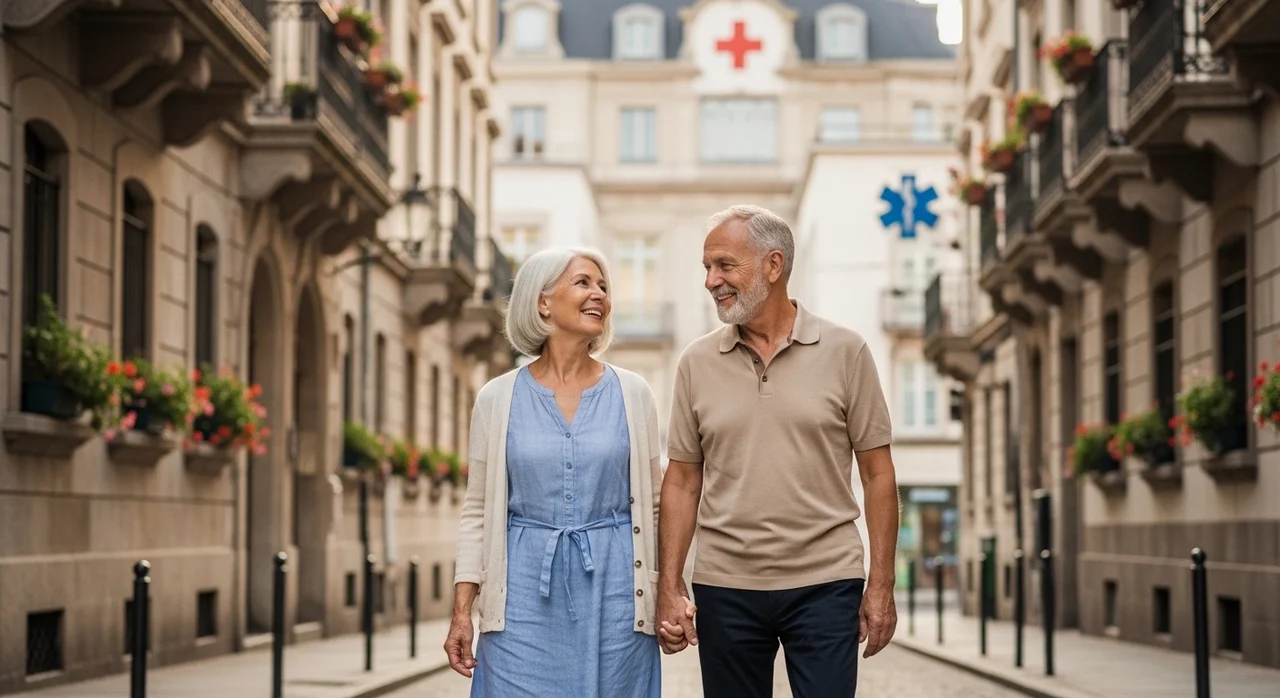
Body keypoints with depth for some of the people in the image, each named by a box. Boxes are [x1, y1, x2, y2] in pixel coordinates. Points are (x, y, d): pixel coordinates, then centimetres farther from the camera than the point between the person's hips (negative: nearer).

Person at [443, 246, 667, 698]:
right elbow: (478, 511, 5)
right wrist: (462, 610, 0)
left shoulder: (632, 394, 4)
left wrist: (666, 595, 3)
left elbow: (652, 505, 8)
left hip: (613, 592, 1)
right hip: (525, 592, 0)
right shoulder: (498, 399, 3)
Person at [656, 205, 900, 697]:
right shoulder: (697, 362, 5)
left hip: (825, 584, -2)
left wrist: (881, 585, -3)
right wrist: (669, 589, 0)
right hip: (725, 585, 2)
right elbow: (682, 482, 7)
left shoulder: (845, 352, -1)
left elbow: (877, 475, 1)